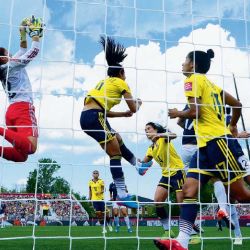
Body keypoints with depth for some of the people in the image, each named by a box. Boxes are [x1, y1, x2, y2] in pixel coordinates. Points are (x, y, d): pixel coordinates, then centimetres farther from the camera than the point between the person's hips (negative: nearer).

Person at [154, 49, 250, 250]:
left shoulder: (193, 80, -3)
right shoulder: (211, 84, 22)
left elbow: (195, 112, -15)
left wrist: (177, 113, 4)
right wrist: (232, 126, 39)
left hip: (216, 141, -9)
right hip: (206, 144, 9)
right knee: (189, 190, -2)